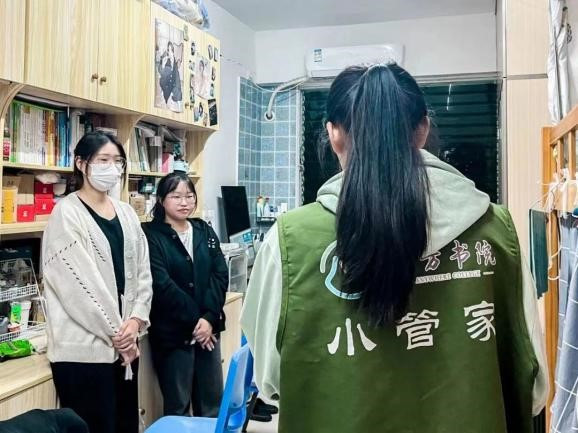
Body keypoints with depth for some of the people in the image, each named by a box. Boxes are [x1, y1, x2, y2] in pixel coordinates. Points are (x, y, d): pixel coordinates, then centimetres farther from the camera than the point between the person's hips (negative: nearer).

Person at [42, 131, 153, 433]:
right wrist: (115, 331, -12)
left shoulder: (126, 213, 10)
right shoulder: (66, 213, -9)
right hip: (84, 347, -6)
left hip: (123, 343, 6)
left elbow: (142, 272, 8)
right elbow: (79, 283, -14)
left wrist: (136, 320, -5)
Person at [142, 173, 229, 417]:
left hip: (208, 328, 5)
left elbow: (220, 275, 1)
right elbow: (162, 285, -15)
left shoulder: (205, 231, 9)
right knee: (177, 406, 6)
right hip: (172, 332, -4)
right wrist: (194, 320, -14)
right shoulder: (151, 235, -6)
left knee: (213, 401, 13)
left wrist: (209, 318, -11)